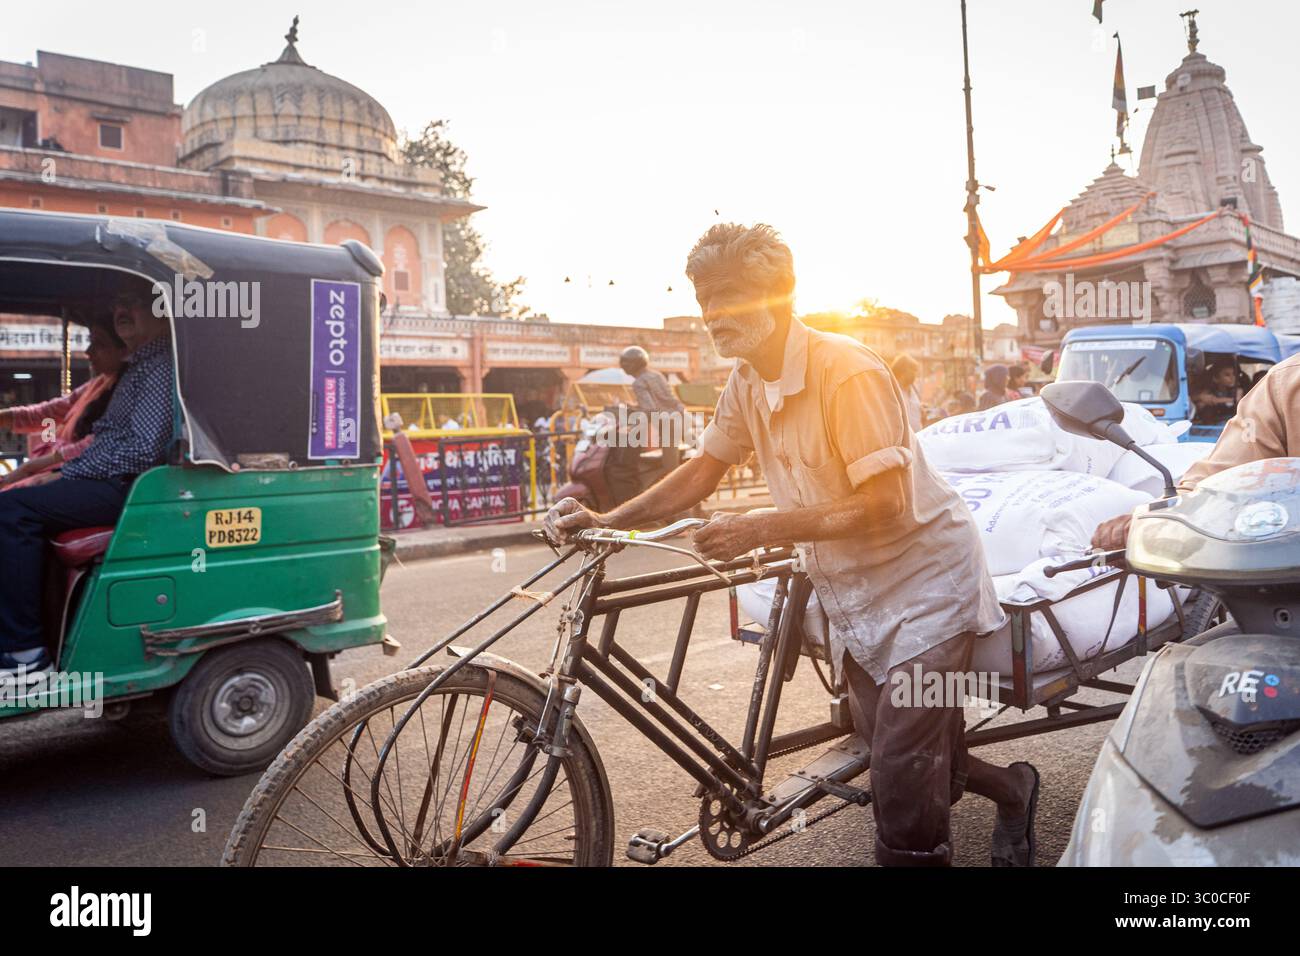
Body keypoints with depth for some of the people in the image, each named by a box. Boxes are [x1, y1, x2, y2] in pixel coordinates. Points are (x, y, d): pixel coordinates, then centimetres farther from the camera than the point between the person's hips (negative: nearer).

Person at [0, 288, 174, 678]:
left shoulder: (160, 366, -10)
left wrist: (74, 471, -12)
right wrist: (70, 470, 9)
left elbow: (142, 448, -20)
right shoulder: (139, 367, 24)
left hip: (126, 487, -11)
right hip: (111, 483, 11)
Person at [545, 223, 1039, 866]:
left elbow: (883, 505, -27)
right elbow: (701, 473, 7)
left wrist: (758, 531, -29)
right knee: (886, 749, 17)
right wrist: (606, 520, -5)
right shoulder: (747, 384, -1)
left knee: (903, 780, -8)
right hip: (852, 592, 8)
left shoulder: (847, 372, -25)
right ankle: (1010, 788, 42)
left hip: (921, 579, -7)